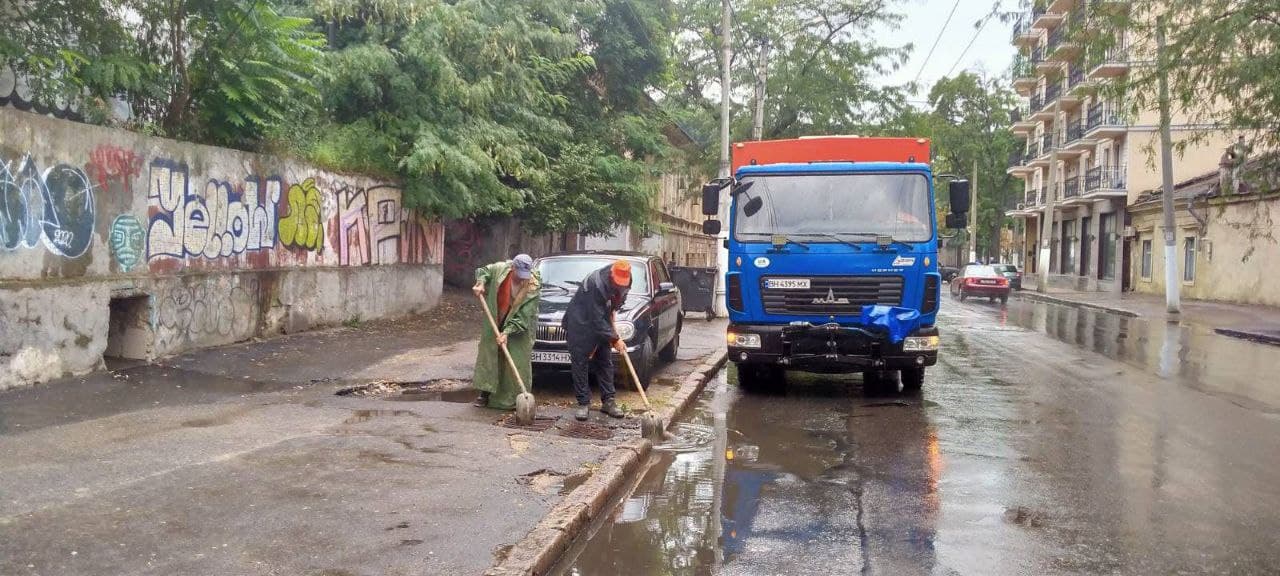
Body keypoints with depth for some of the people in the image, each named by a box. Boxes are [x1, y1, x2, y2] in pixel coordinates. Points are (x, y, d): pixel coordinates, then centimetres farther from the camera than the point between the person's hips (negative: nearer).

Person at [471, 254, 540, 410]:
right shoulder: (500, 269, -14)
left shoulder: (533, 287, -22)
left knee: (517, 361, -3)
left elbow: (523, 317, -23)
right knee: (489, 356, 7)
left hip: (519, 328, -3)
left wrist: (507, 332, -30)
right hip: (494, 324, 3)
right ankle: (485, 393, 19)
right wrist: (480, 284, -12)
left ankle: (514, 398, 6)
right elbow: (482, 271, 9)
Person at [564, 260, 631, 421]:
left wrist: (612, 311, 0)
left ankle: (608, 401, 14)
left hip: (601, 323, 7)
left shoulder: (625, 283, -11)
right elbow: (597, 320, -30)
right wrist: (615, 339, -27)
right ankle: (583, 403, 1)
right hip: (580, 324, -7)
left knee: (605, 362, 7)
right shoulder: (596, 284, -33)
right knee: (580, 363, -5)